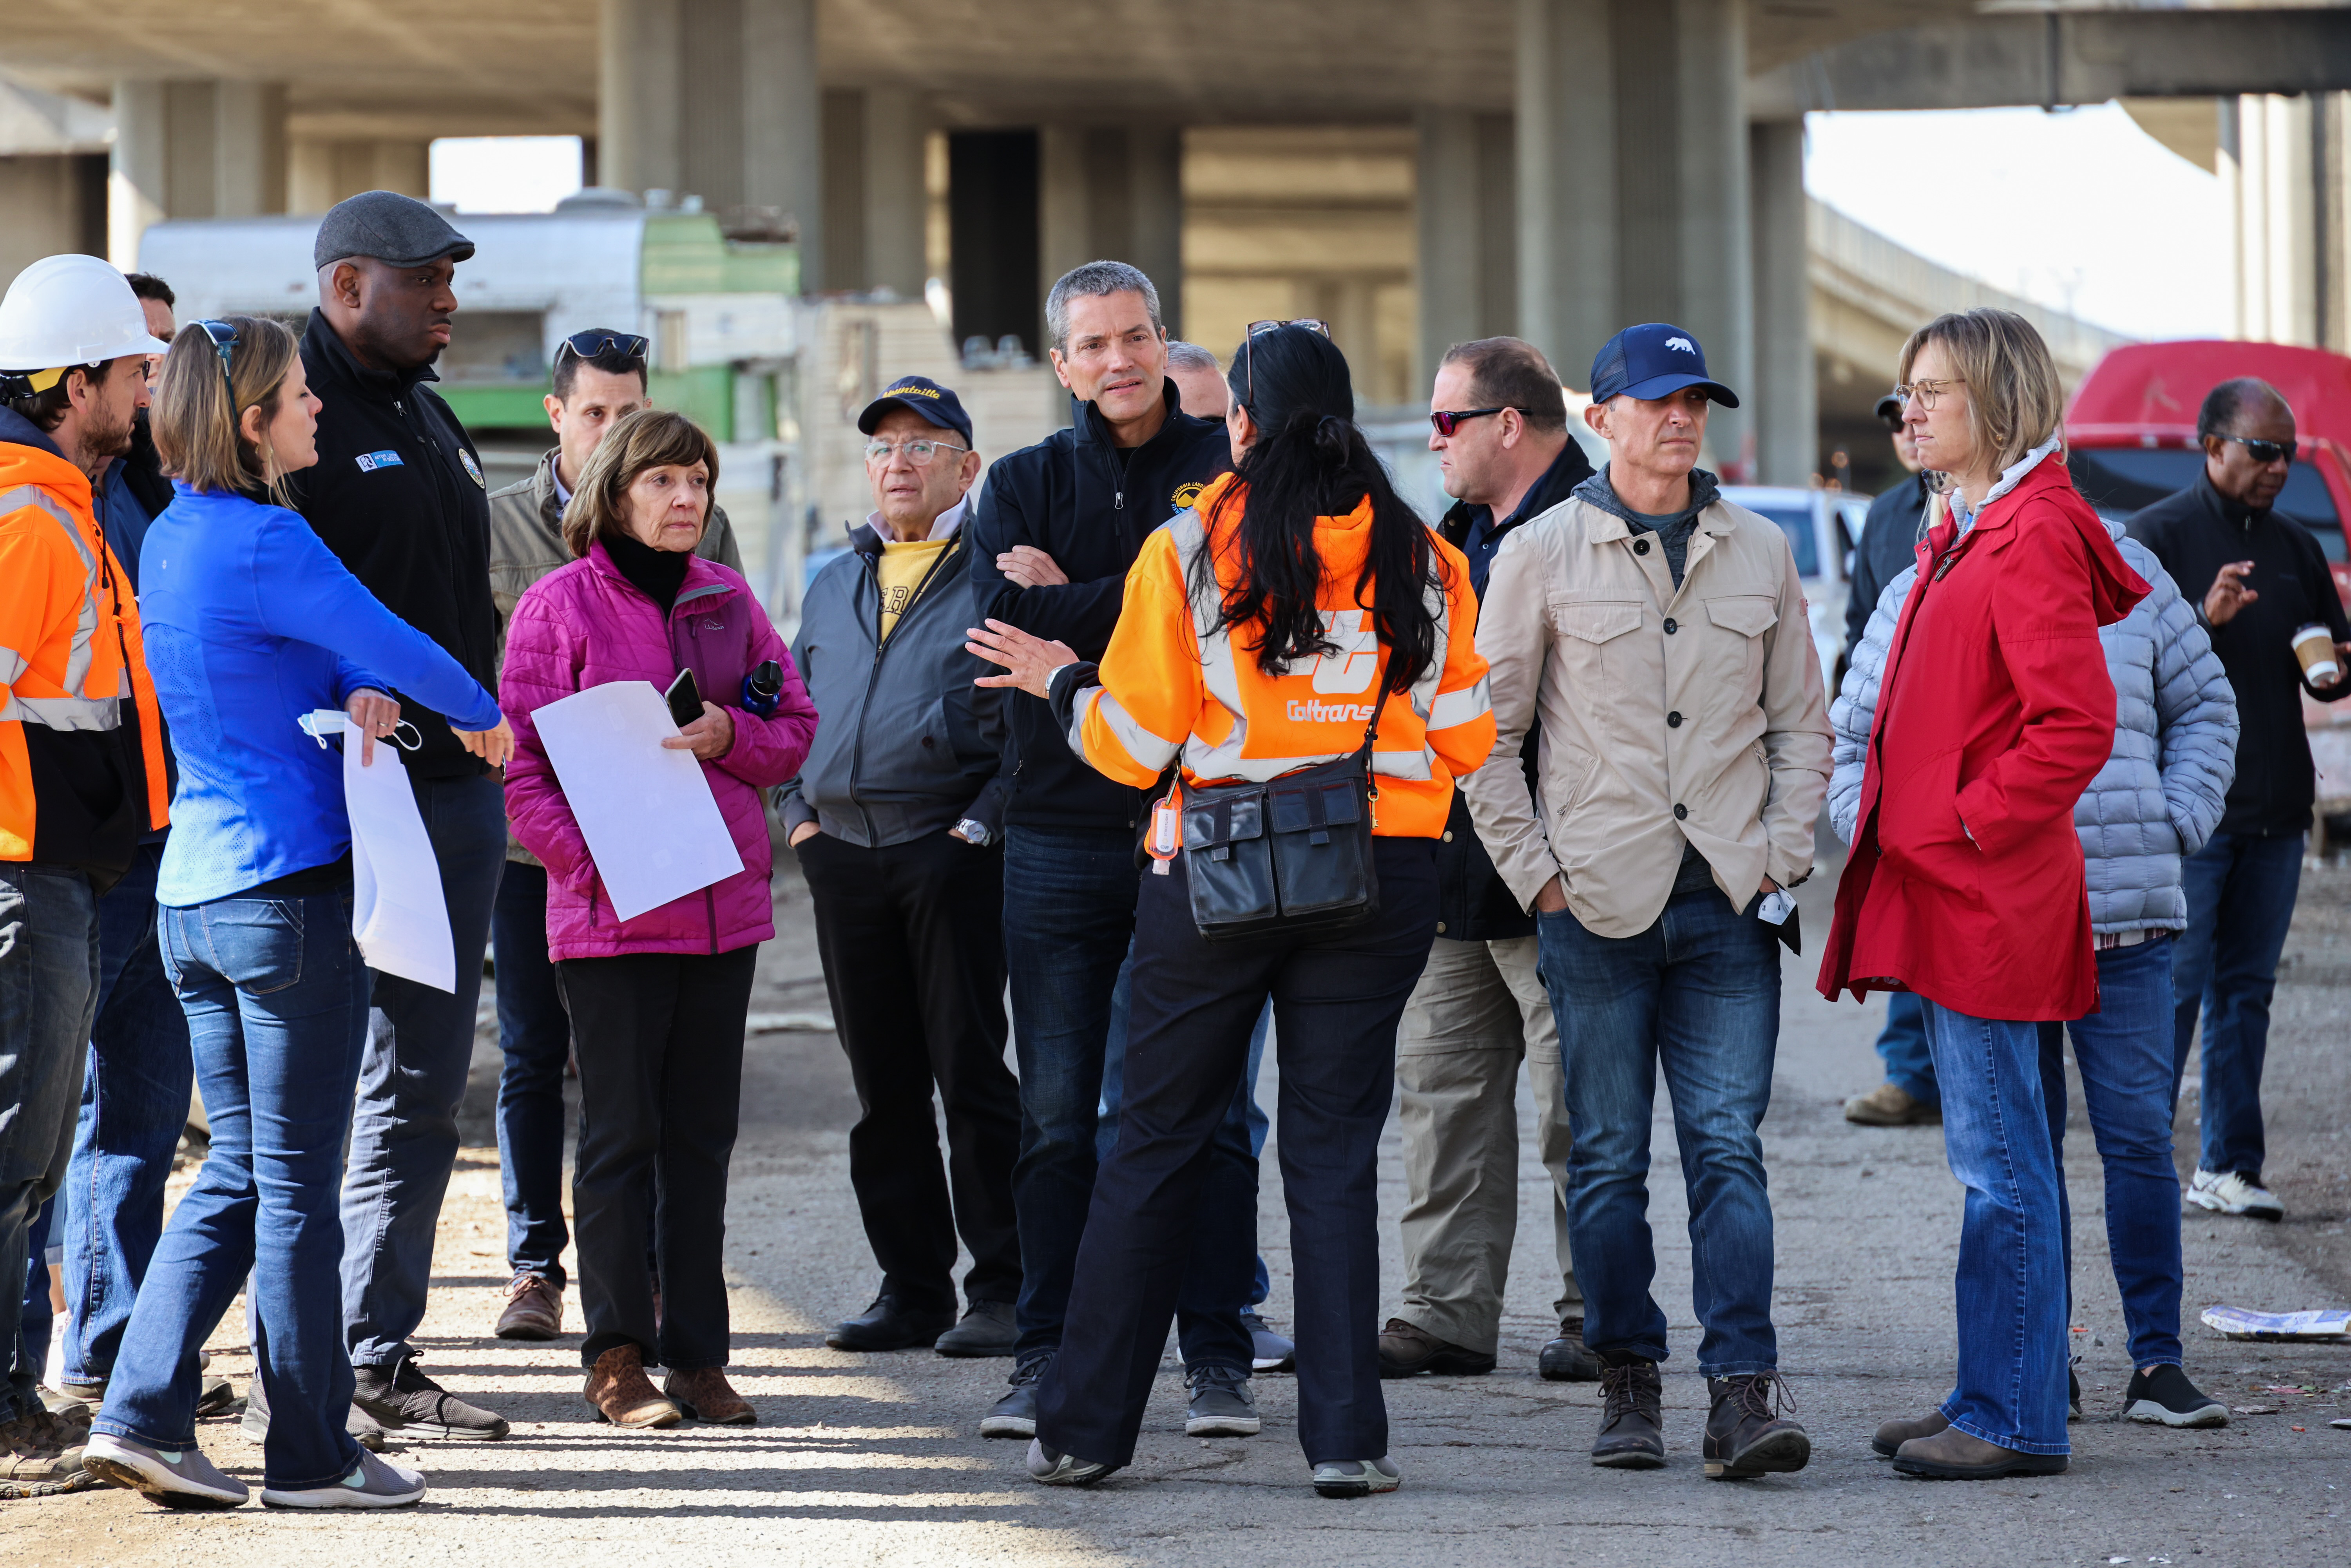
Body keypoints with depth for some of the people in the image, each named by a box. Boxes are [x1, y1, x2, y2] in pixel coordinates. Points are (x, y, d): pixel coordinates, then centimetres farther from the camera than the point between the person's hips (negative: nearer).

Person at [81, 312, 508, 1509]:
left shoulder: (170, 540, 12)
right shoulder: (263, 543, -17)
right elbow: (394, 646, -12)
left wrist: (358, 689, -2)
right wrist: (481, 715, 7)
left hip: (191, 889, 8)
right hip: (291, 886, -8)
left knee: (237, 1168, 14)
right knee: (296, 1179, 0)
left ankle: (141, 1413, 5)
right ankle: (310, 1454, 7)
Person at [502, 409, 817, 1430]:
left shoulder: (728, 601, 10)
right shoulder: (560, 606, -3)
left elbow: (796, 727, 13)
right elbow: (521, 763, -6)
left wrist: (731, 736, -8)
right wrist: (593, 860, -17)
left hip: (724, 905, 4)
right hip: (610, 913, -4)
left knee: (704, 1134, 7)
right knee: (623, 1132, -2)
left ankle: (697, 1352, 13)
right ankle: (616, 1355, 5)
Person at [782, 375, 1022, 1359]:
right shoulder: (835, 585, 20)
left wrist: (985, 820, -13)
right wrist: (798, 810, 11)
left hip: (952, 855, -6)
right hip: (843, 855, 6)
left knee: (973, 1076, -5)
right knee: (883, 1085, 8)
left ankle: (1001, 1292, 0)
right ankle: (910, 1288, 14)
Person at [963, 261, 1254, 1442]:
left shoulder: (1228, 470, 4)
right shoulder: (1025, 484, 10)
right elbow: (1005, 622, -7)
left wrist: (1071, 604, -9)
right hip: (1061, 824, 2)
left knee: (1209, 1109, -1)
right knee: (1057, 1114, 4)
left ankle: (1218, 1356, 4)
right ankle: (1046, 1357, 11)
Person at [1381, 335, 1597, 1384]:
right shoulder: (1463, 534, 16)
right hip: (1451, 865, 9)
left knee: (1576, 1109, -1)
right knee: (1443, 1088, 8)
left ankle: (1598, 1316, 6)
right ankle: (1450, 1310, 12)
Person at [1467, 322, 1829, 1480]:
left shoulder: (1759, 554, 10)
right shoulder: (1543, 553, 1)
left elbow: (1801, 723, 15)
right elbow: (1488, 732, 4)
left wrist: (1781, 857, 4)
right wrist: (1535, 874, -3)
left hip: (1728, 906, 1)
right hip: (1597, 905, -1)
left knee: (1728, 1148, -6)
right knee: (1609, 1157, 4)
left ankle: (1743, 1394, -11)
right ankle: (1628, 1384, 13)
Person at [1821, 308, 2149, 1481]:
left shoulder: (2031, 538, -14)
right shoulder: (1965, 536, 17)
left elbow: (2077, 724, -21)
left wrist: (1968, 822, -16)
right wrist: (1906, 821, 15)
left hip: (1990, 895, -10)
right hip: (1946, 894, 10)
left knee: (1998, 1163, -7)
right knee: (1992, 1156, 13)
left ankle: (2013, 1421, -4)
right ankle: (1995, 1397, 19)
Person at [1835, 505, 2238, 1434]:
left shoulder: (2126, 574, 8)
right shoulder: (1919, 598, 6)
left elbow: (2204, 705, 19)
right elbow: (1850, 745, 13)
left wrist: (2178, 824, 6)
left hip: (2127, 917, 0)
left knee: (2139, 1137, -3)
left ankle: (2157, 1363, 3)